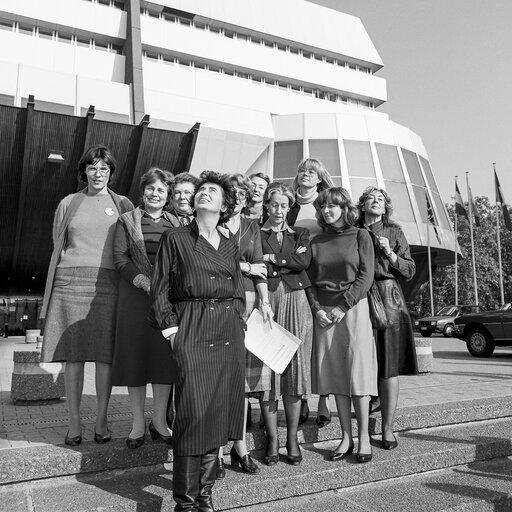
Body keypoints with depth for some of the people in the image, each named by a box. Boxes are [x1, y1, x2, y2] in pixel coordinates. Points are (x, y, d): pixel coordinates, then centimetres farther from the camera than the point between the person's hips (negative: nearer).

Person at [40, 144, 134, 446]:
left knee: (106, 354, 0)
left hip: (108, 283, -1)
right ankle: (74, 423, 13)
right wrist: (53, 290, 9)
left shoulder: (123, 205, 11)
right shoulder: (68, 204, 14)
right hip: (71, 281, 1)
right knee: (73, 354, 2)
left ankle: (102, 420, 12)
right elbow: (58, 247, 15)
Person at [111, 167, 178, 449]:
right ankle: (138, 423, 15)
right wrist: (144, 282, -14)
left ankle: (159, 421, 17)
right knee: (135, 354, 2)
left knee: (165, 356, 4)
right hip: (135, 295, -1)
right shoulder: (126, 220, 8)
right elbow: (119, 258, -1)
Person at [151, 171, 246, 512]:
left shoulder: (231, 244, 14)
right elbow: (161, 289, 3)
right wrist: (169, 325, -5)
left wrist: (239, 321, 9)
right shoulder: (176, 238, 4)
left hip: (229, 332, 4)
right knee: (194, 412, -7)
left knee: (220, 409, 7)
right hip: (191, 329, -4)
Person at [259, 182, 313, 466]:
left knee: (294, 368, 2)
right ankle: (272, 439, 10)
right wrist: (289, 260, -8)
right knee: (267, 369, -2)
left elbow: (305, 261, -3)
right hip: (266, 302, -1)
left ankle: (292, 438, 13)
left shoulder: (300, 234, 17)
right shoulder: (256, 234, 9)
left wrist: (272, 258, -5)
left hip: (295, 303, 2)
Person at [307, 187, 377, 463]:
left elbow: (366, 275, -5)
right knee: (334, 374, 4)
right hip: (324, 312, 4)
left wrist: (343, 306, -12)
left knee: (357, 372, -3)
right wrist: (317, 308, -5)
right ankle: (346, 438, 13)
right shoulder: (316, 241, 12)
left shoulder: (360, 236, 2)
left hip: (353, 308, -3)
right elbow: (310, 280, 10)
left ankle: (363, 437, 9)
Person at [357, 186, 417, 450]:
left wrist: (390, 253, -6)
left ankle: (387, 428, 9)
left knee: (388, 367, -2)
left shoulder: (394, 232, 10)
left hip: (388, 300, 0)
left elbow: (410, 271, 7)